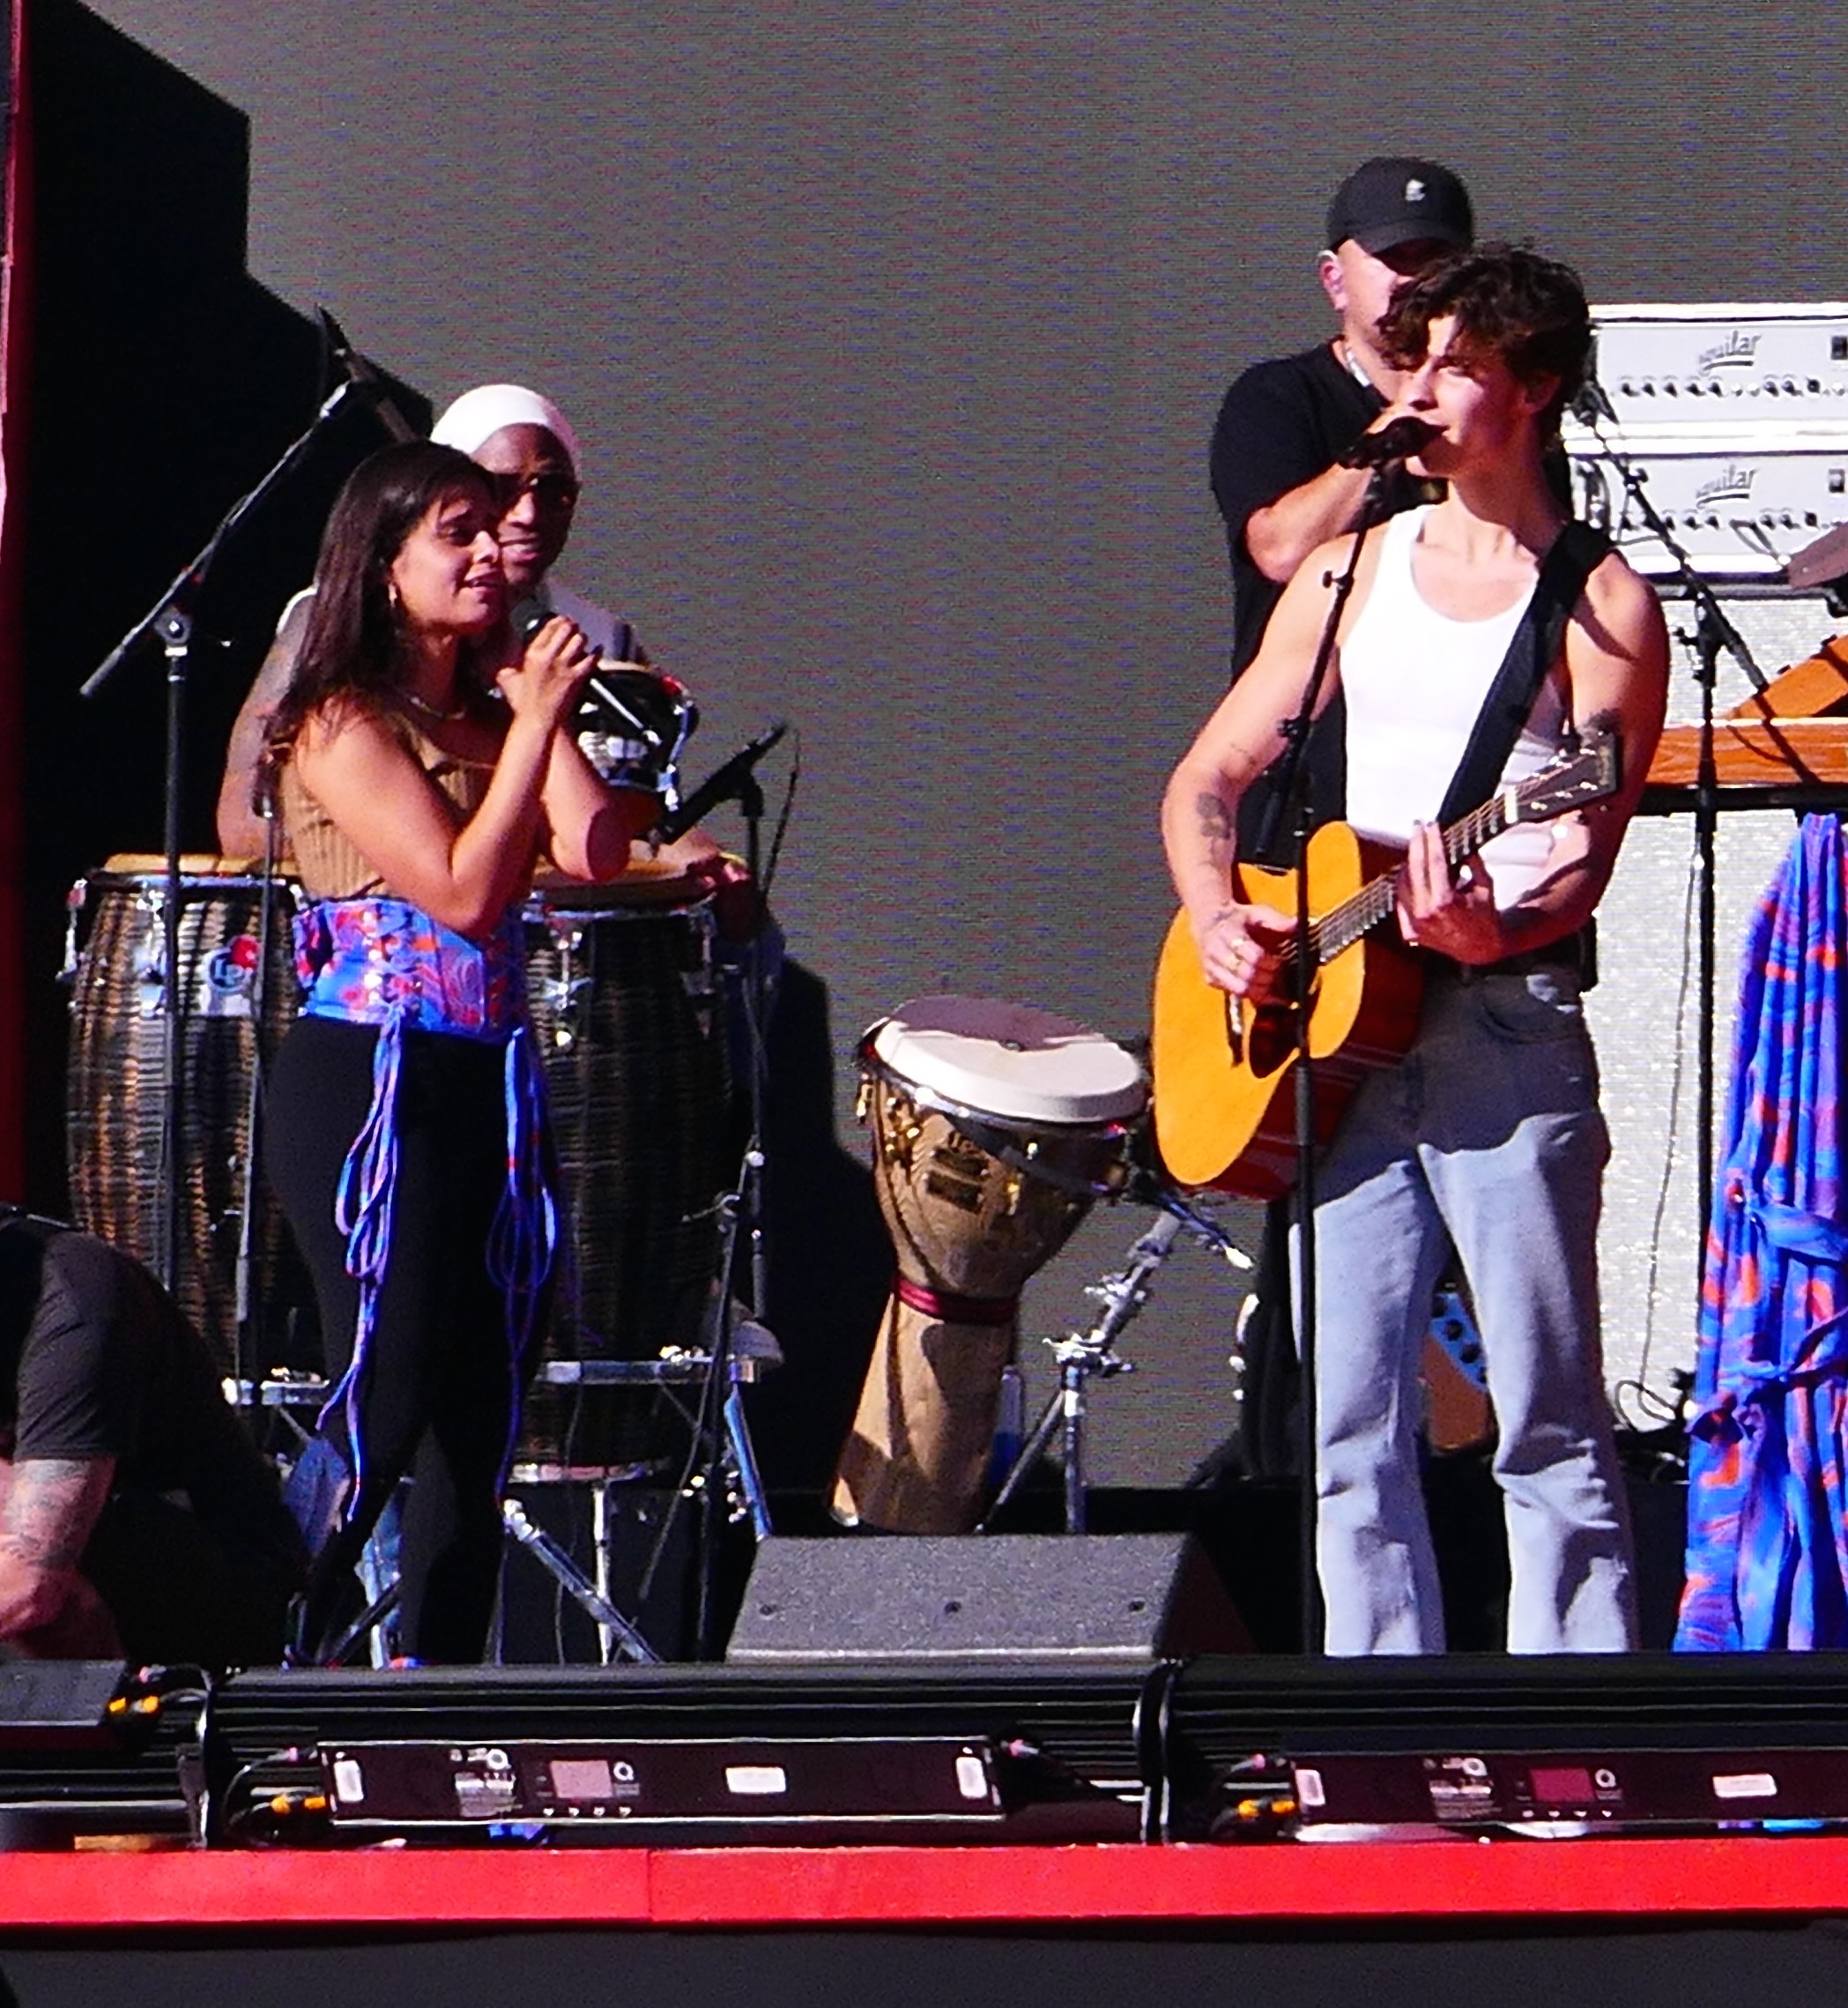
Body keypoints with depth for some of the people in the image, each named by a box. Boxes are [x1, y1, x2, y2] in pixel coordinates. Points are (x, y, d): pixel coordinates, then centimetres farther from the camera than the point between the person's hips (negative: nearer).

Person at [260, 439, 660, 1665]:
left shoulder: (489, 715, 15)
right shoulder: (343, 725, -7)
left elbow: (595, 853, 1)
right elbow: (466, 892, -16)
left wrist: (545, 709, 2)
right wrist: (537, 720, -14)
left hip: (489, 1081, 8)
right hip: (369, 1081, -8)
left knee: (478, 1420, 6)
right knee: (384, 1403, -15)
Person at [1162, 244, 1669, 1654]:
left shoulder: (1600, 607, 0)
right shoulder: (1355, 576, 16)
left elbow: (1584, 852, -9)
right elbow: (1209, 780, 18)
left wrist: (1495, 934, -29)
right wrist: (1216, 916, -2)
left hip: (1509, 1028, -5)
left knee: (1549, 1429, -6)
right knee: (1353, 1432, 3)